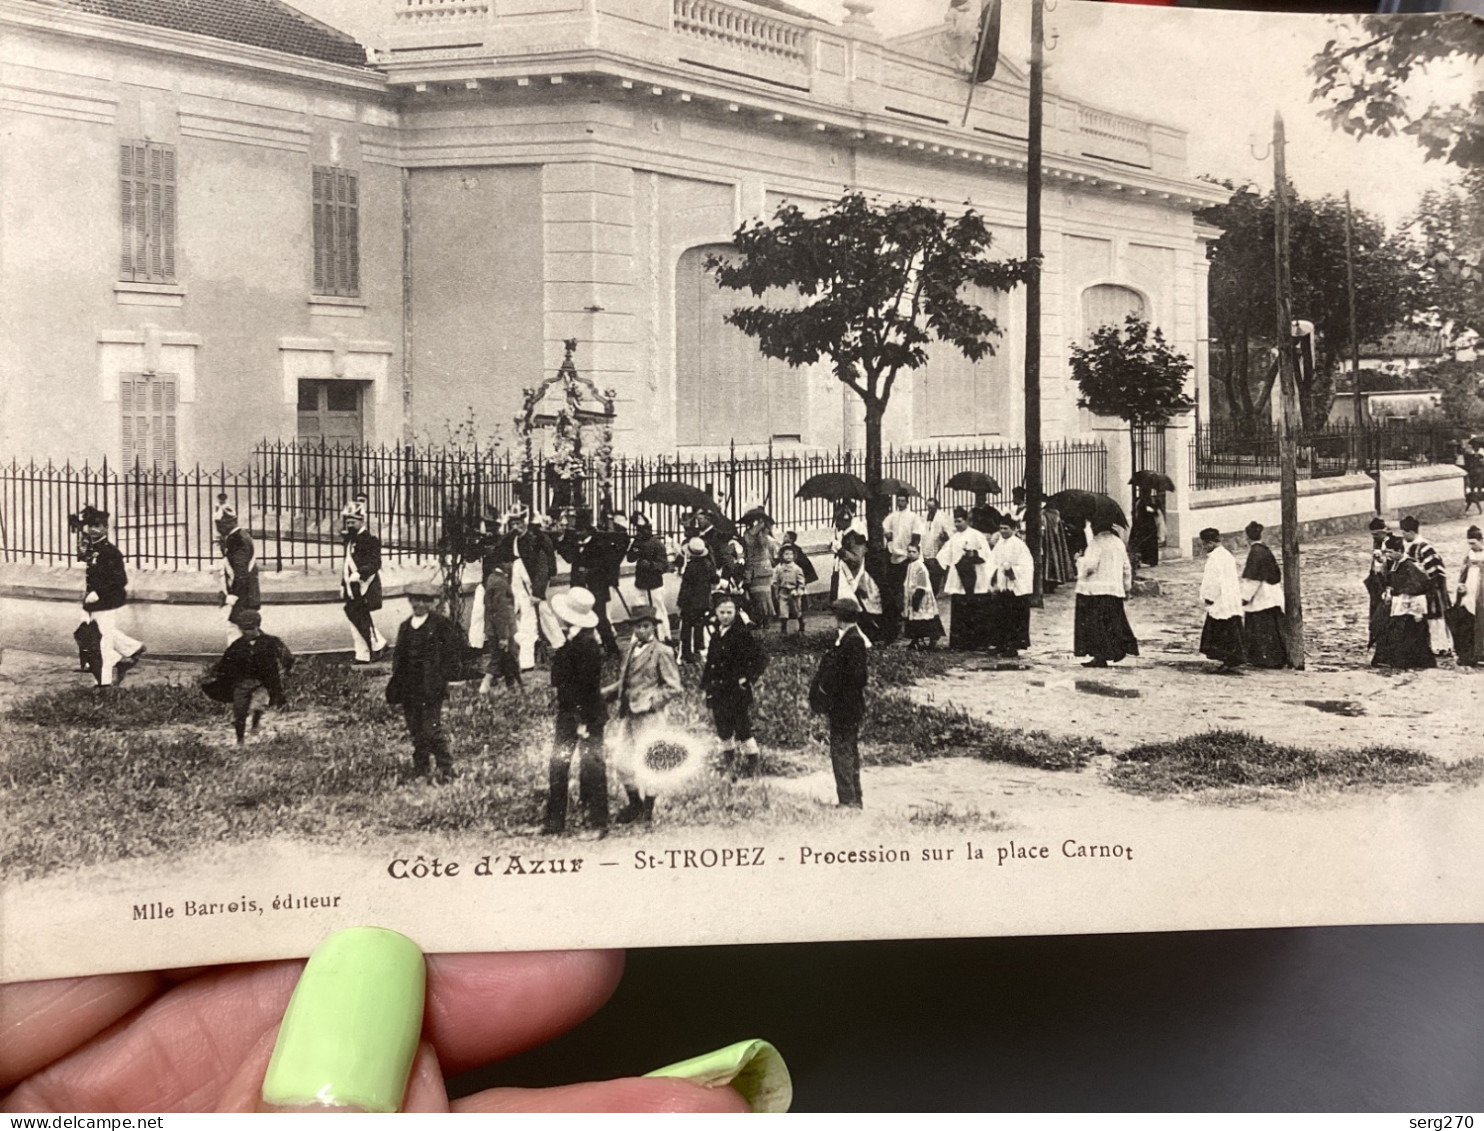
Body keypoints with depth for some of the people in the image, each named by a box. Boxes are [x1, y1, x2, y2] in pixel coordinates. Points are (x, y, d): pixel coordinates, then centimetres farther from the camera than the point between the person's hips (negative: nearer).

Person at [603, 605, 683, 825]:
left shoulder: (662, 652, -5)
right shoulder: (629, 650, 15)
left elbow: (673, 687, -7)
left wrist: (650, 701, -16)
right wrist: (602, 694, 7)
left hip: (649, 716, -7)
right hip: (627, 714, 7)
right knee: (621, 763, 5)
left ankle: (647, 811, 10)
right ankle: (634, 805, 22)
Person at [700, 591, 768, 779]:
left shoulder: (743, 633, -11)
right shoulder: (716, 635, 8)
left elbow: (761, 658, -12)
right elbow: (710, 663, 16)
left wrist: (749, 678, -13)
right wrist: (706, 686, 11)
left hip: (738, 692, -6)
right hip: (719, 692, 6)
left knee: (743, 729, -3)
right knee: (724, 731, 11)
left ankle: (753, 762, 11)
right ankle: (729, 763, 26)